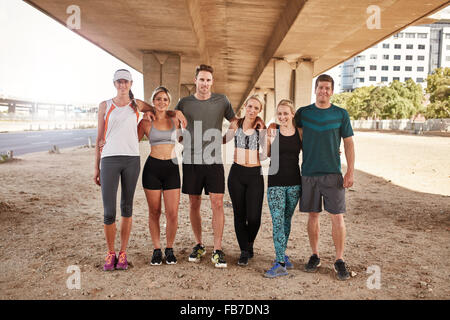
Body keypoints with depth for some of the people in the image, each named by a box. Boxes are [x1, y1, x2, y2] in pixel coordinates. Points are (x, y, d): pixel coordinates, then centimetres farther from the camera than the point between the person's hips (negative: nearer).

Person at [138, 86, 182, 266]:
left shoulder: (175, 120, 7)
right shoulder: (146, 122, 3)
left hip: (172, 169, 1)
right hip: (152, 168, -1)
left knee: (172, 214, -2)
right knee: (154, 212, 7)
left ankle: (169, 249, 19)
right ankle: (156, 250, 23)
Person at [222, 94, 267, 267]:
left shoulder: (261, 128, 1)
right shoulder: (236, 124, 4)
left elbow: (264, 155, -4)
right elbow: (223, 140, 18)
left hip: (255, 175, -1)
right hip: (236, 174, 1)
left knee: (254, 217, -5)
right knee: (239, 215, 5)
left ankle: (250, 243, 27)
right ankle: (244, 251, 23)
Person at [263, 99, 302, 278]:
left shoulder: (300, 132, 2)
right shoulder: (273, 128, -2)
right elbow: (266, 154, 7)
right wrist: (270, 141, -10)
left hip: (294, 182, 2)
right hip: (275, 182, -2)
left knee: (287, 219, 14)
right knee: (277, 222, -6)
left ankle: (282, 254, 30)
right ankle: (280, 263, -3)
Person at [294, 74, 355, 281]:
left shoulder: (341, 114, 4)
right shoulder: (303, 113, 6)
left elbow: (349, 144, 5)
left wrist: (350, 172, -3)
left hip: (333, 174, -1)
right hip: (309, 173, 1)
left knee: (337, 216, -2)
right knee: (313, 215, 8)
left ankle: (340, 260, 11)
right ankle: (315, 256, 22)